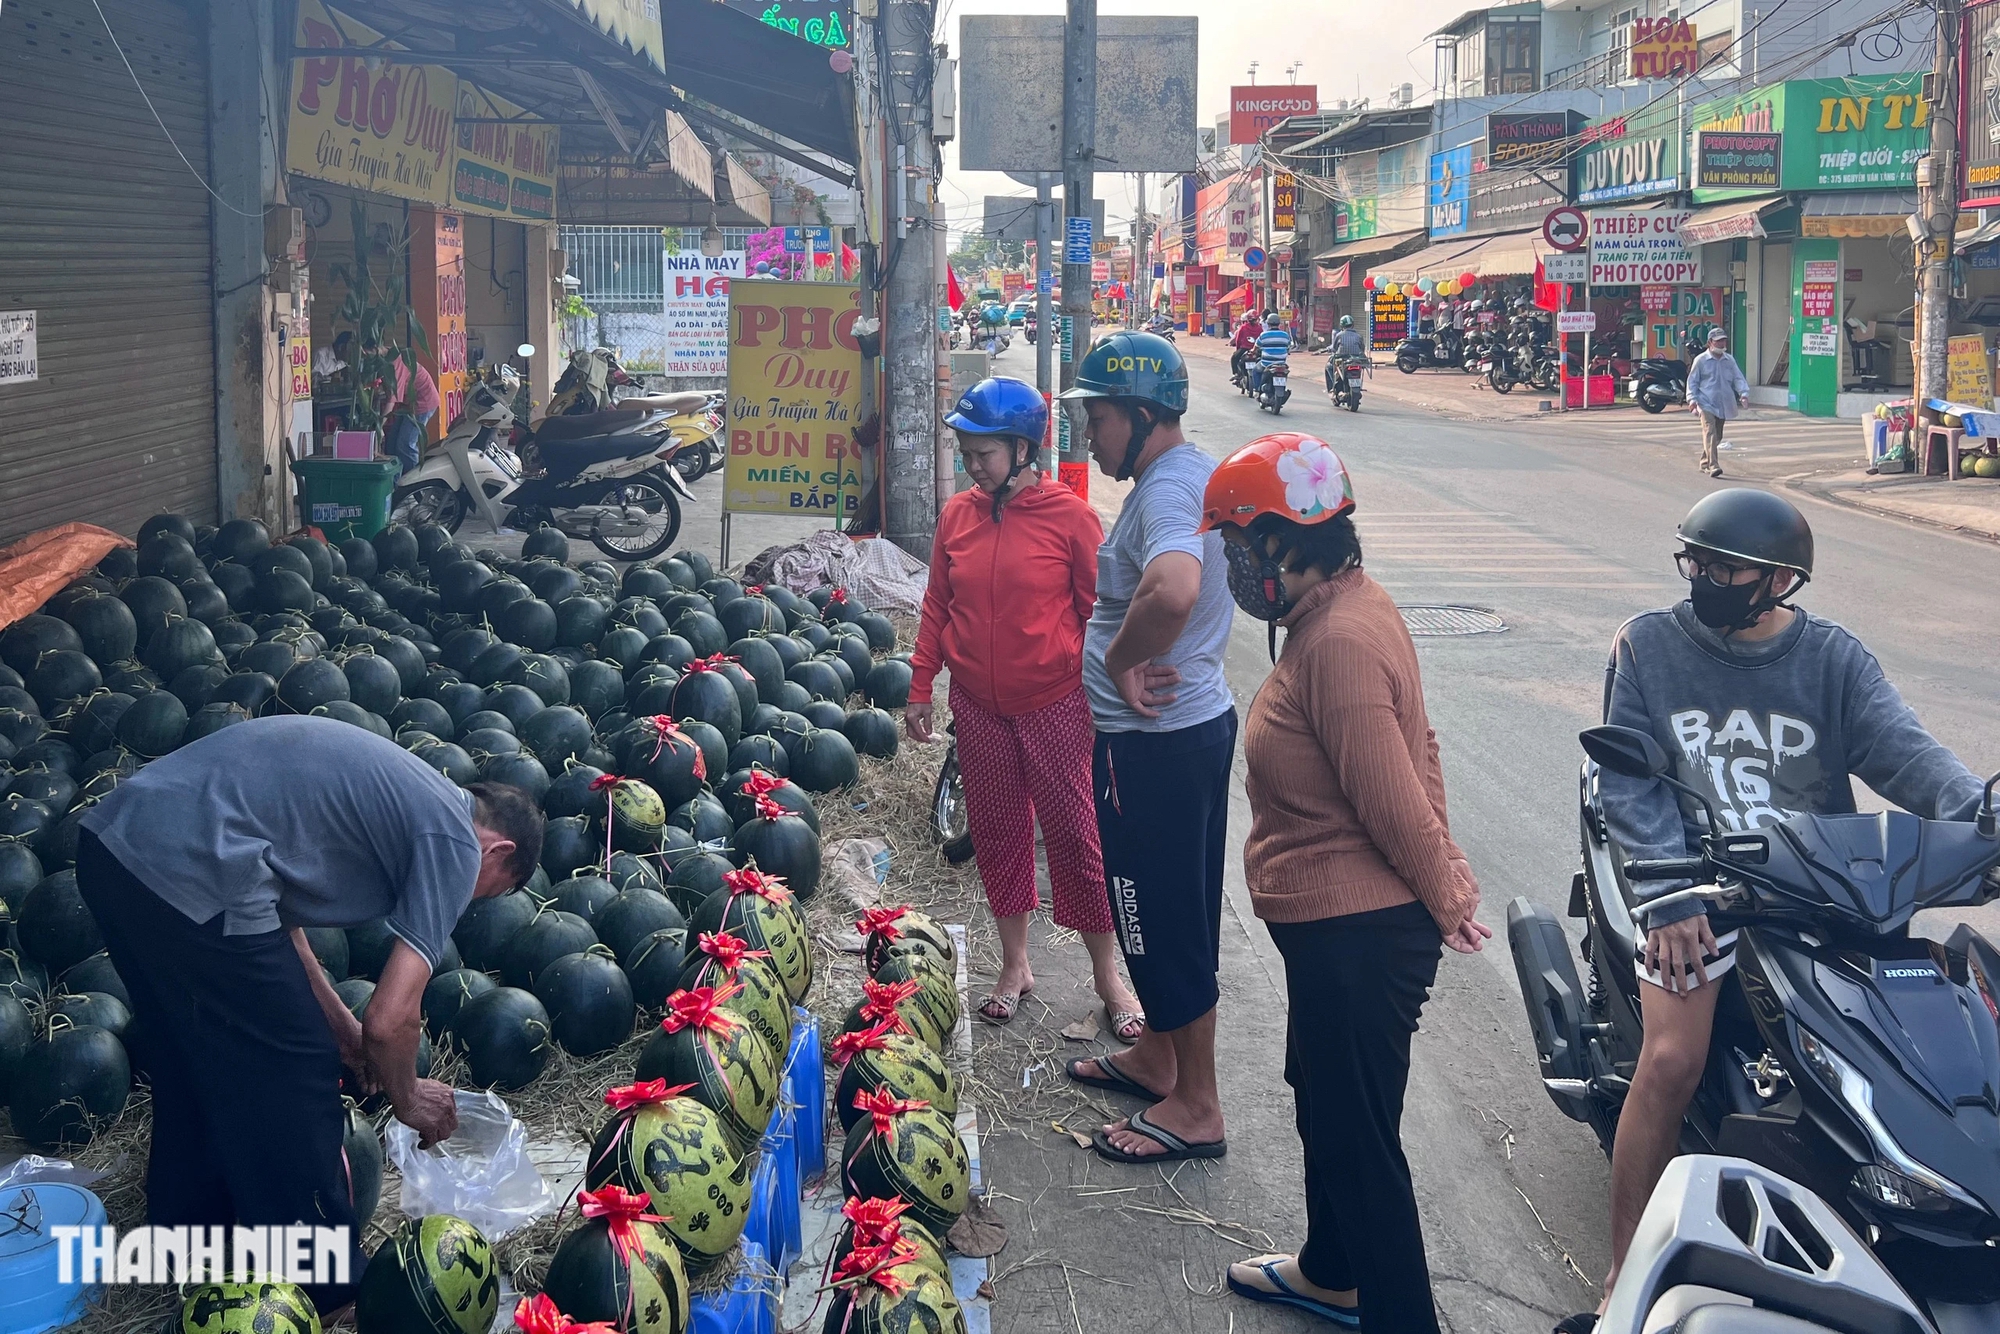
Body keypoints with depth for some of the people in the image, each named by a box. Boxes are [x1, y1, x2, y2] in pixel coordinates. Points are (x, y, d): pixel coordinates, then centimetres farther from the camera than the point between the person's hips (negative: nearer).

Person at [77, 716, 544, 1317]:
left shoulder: (393, 791, 25)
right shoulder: (455, 843, 0)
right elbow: (391, 1019, -4)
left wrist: (338, 1025, 32)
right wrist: (408, 1098, 16)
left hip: (110, 839, 9)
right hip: (191, 871, -9)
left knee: (192, 1059, 28)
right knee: (292, 1080, 9)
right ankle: (324, 1285, 25)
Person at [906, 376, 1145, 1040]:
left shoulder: (1069, 515, -10)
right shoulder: (958, 514, 2)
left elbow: (1100, 612, -6)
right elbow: (937, 607, 9)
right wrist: (919, 688, 8)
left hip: (1053, 703, -4)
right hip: (978, 704, 4)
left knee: (1074, 833, 1)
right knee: (997, 829, 13)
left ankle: (1107, 973, 14)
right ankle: (1015, 964, 27)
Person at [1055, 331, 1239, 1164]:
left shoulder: (1167, 490, -23)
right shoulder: (1193, 472, 10)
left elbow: (1173, 590, -44)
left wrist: (1118, 662, -27)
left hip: (1155, 745, -10)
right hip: (1196, 721, 10)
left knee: (1162, 918, 1)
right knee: (1174, 910, 22)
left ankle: (1196, 1107, 12)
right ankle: (1159, 1058, 38)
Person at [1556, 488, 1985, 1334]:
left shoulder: (1833, 659, 6)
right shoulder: (1648, 645, 3)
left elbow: (1900, 748, -7)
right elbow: (1626, 781, -3)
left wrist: (1973, 810, -28)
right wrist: (1668, 894, -15)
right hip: (1697, 889, -2)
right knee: (1671, 1060, -20)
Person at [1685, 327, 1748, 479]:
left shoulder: (1730, 360, 10)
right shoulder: (1701, 360, -2)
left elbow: (1738, 378, 9)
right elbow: (1692, 381, 1)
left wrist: (1744, 393, -9)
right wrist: (1692, 399, -11)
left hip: (1723, 406, 5)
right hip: (1706, 404, -5)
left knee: (1717, 436, 12)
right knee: (1710, 433, -19)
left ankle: (1705, 463, 28)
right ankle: (1713, 466, -28)